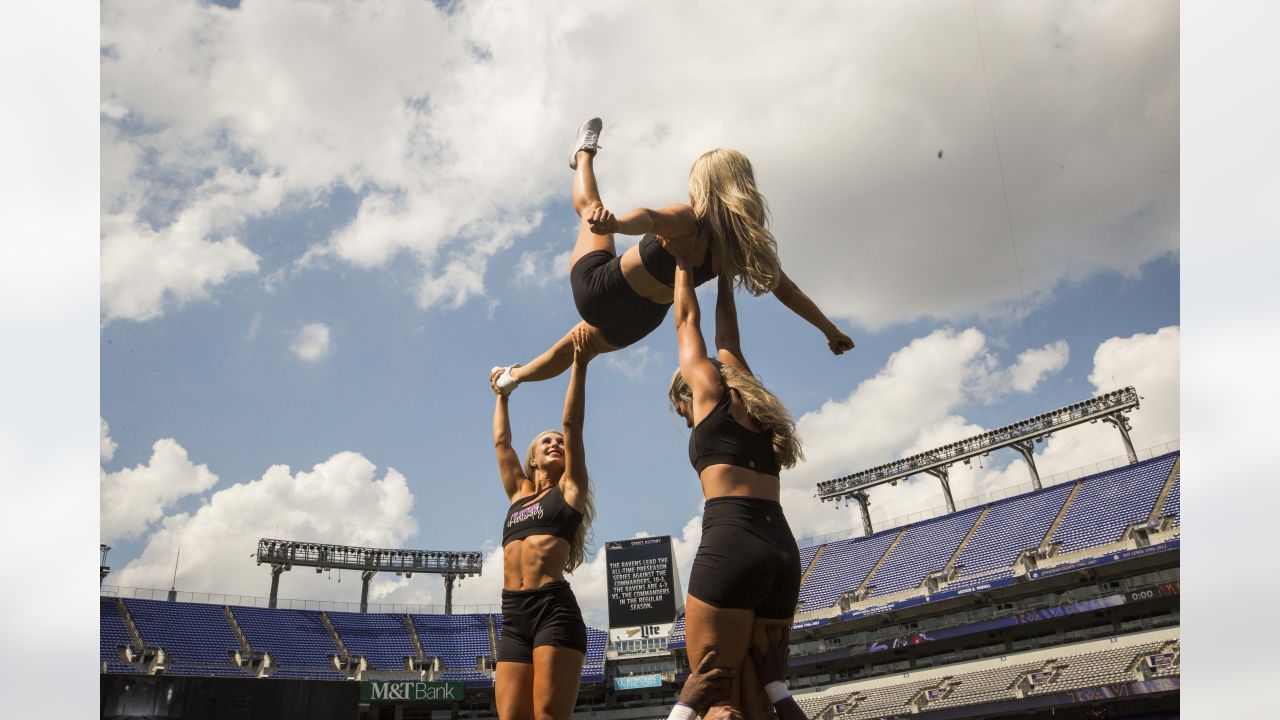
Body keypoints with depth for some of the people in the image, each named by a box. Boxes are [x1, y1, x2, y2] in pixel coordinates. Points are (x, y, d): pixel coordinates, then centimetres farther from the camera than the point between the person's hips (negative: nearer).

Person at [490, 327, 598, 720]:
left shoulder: (569, 489, 12)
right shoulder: (519, 494, 24)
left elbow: (572, 424, 6)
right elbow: (501, 442, 33)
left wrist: (579, 365, 3)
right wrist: (501, 395, 45)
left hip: (554, 609, -5)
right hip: (513, 617, 5)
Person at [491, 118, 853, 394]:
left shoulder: (688, 221, -30)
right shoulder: (745, 242, -15)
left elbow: (647, 218, -51)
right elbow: (787, 289, -7)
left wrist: (611, 221, -72)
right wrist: (830, 330, 6)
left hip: (599, 290, -5)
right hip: (637, 322, 5)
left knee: (588, 206, 18)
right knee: (574, 345, 35)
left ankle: (584, 154, 47)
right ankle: (513, 375, 53)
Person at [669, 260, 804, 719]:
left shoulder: (709, 386, 9)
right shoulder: (750, 406, 24)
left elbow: (687, 321, 21)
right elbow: (728, 341, 37)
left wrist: (683, 263, 34)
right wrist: (724, 275, 46)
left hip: (730, 544, -7)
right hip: (783, 551, 7)